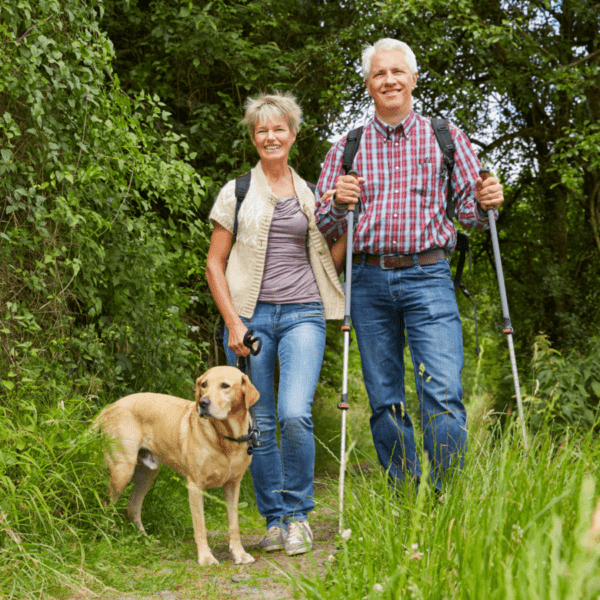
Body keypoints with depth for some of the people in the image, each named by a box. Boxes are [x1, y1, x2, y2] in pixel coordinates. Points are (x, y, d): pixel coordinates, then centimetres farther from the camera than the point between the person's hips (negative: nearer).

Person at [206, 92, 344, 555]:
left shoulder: (311, 195, 15)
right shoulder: (237, 193, 8)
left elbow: (330, 256, 19)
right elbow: (214, 264, 6)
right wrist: (233, 321, -5)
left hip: (302, 313, 0)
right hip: (250, 315, 0)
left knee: (295, 415, -17)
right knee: (259, 424, 1)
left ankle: (298, 515, 0)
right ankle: (274, 519, 16)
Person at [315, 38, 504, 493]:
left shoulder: (446, 138, 10)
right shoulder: (348, 147, 13)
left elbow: (469, 211, 8)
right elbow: (324, 225, 10)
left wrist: (487, 203, -15)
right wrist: (339, 204, -12)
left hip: (428, 276, -2)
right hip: (369, 282, 2)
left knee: (443, 396, -13)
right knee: (385, 402, 4)